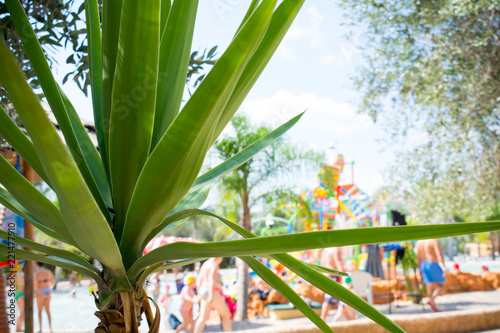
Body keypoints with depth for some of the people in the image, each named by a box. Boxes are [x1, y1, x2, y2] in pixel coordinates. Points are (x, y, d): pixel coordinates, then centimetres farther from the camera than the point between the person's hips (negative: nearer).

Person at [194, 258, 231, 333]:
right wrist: (211, 296, -26)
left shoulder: (205, 265, 16)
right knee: (226, 314, 5)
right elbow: (211, 281, -23)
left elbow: (198, 282, 17)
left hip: (204, 292, 9)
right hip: (213, 294, -9)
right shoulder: (214, 265, -12)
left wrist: (200, 296, 20)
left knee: (203, 318, 3)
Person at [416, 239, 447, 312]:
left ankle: (434, 306, 6)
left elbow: (418, 256, 10)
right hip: (433, 265, -6)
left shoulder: (419, 242, 6)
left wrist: (420, 269, 17)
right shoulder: (434, 240, -12)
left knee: (429, 287, 6)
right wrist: (444, 267, -23)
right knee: (440, 286, 7)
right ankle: (431, 300, -13)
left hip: (424, 265, 6)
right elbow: (439, 254, -20)